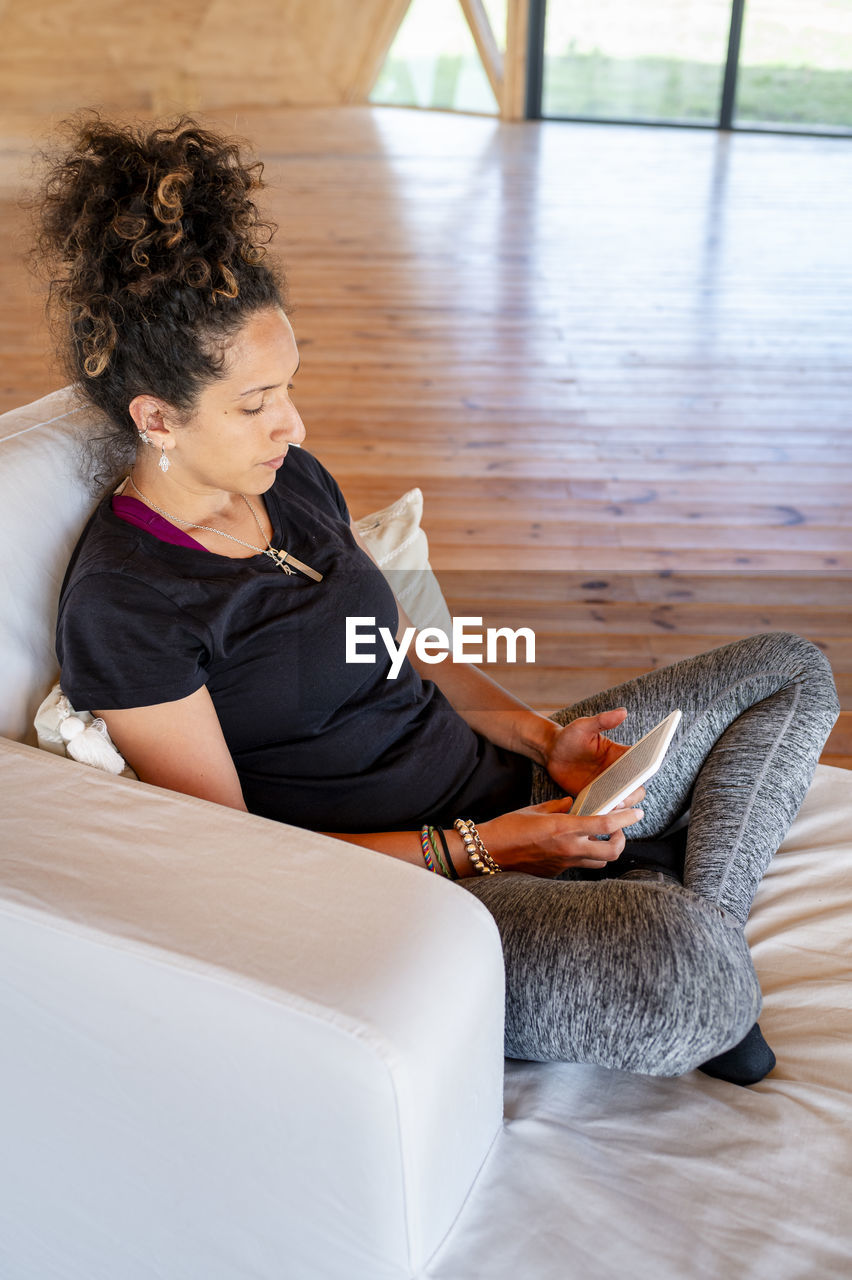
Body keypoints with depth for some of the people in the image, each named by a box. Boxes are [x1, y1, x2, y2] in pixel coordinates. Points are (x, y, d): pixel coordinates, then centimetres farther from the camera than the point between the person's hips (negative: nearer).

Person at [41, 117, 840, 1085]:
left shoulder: (292, 480, 6)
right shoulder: (119, 606, -17)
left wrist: (544, 740, -1)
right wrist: (477, 849, -20)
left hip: (501, 793, 8)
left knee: (791, 672, 10)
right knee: (679, 977, -36)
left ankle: (695, 922, -3)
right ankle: (703, 976, 1)